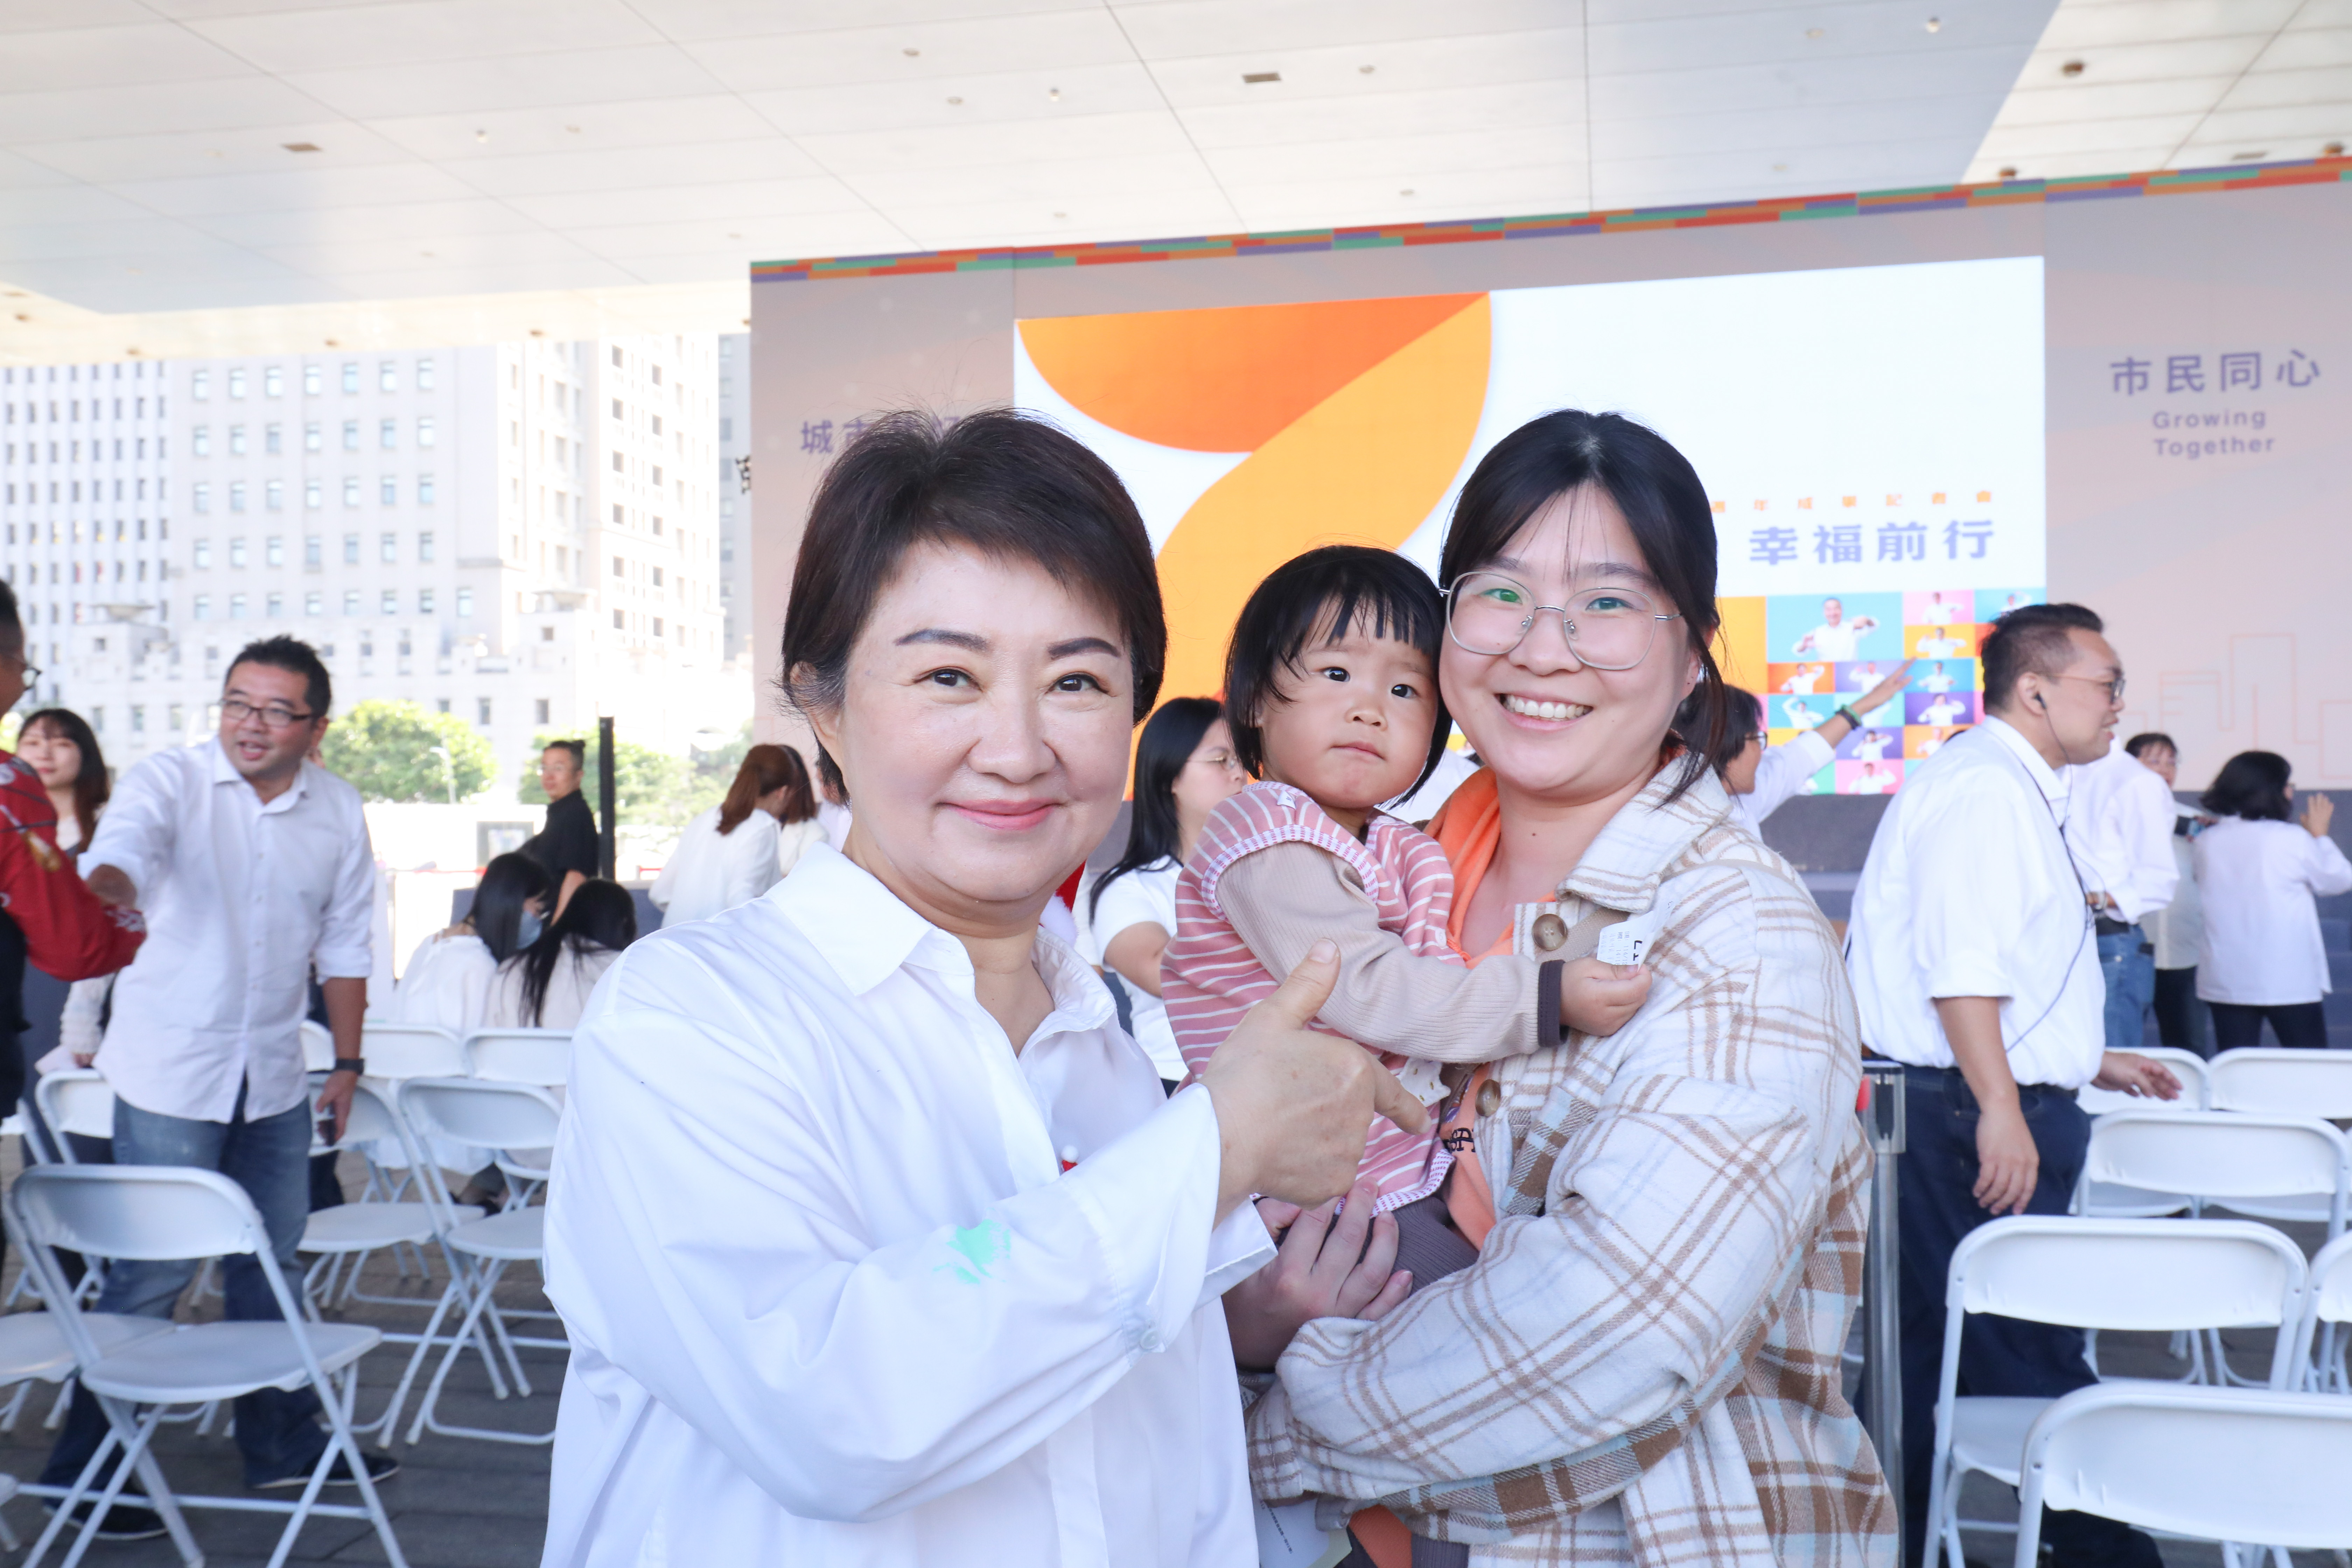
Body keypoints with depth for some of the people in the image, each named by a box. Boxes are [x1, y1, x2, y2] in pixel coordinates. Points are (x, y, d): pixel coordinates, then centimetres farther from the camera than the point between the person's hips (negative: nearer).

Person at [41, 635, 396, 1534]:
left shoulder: (339, 813, 3)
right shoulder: (169, 782, -9)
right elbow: (122, 854, -30)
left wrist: (348, 1061, 11)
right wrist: (103, 891, -53)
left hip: (273, 1076, 5)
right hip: (170, 1071, -5)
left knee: (270, 1264, 15)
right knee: (151, 1274, -2)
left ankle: (283, 1445, 29)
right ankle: (81, 1469, 14)